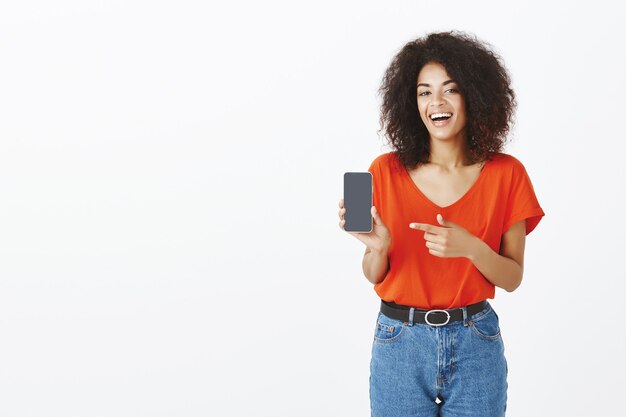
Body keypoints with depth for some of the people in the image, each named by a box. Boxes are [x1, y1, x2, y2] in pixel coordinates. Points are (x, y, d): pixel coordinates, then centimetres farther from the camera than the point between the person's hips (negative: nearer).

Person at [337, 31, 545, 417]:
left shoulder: (507, 174, -4)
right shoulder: (387, 171, -5)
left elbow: (513, 278, -1)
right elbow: (375, 277, 2)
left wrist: (470, 247, -20)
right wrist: (378, 247, -20)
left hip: (475, 345, 0)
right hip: (399, 344, 0)